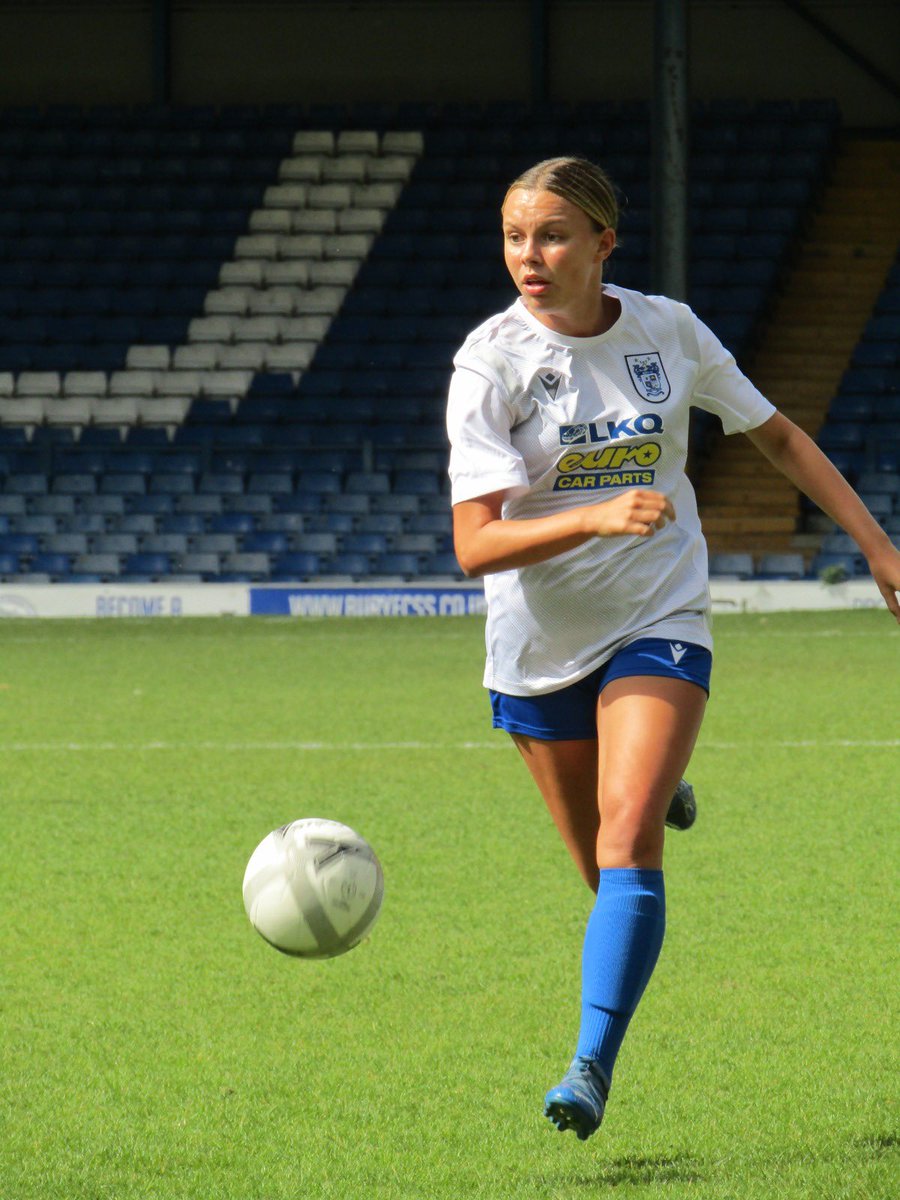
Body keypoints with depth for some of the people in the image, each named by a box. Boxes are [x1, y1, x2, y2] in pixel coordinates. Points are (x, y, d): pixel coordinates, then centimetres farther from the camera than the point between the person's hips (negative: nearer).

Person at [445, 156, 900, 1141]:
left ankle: (592, 1069, -24)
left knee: (627, 846, -21)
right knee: (613, 877, 11)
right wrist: (597, 516, -38)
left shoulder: (669, 333, -6)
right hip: (539, 645, 0)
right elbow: (475, 545, -23)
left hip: (659, 625, 0)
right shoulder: (491, 360, -14)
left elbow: (777, 437, 12)